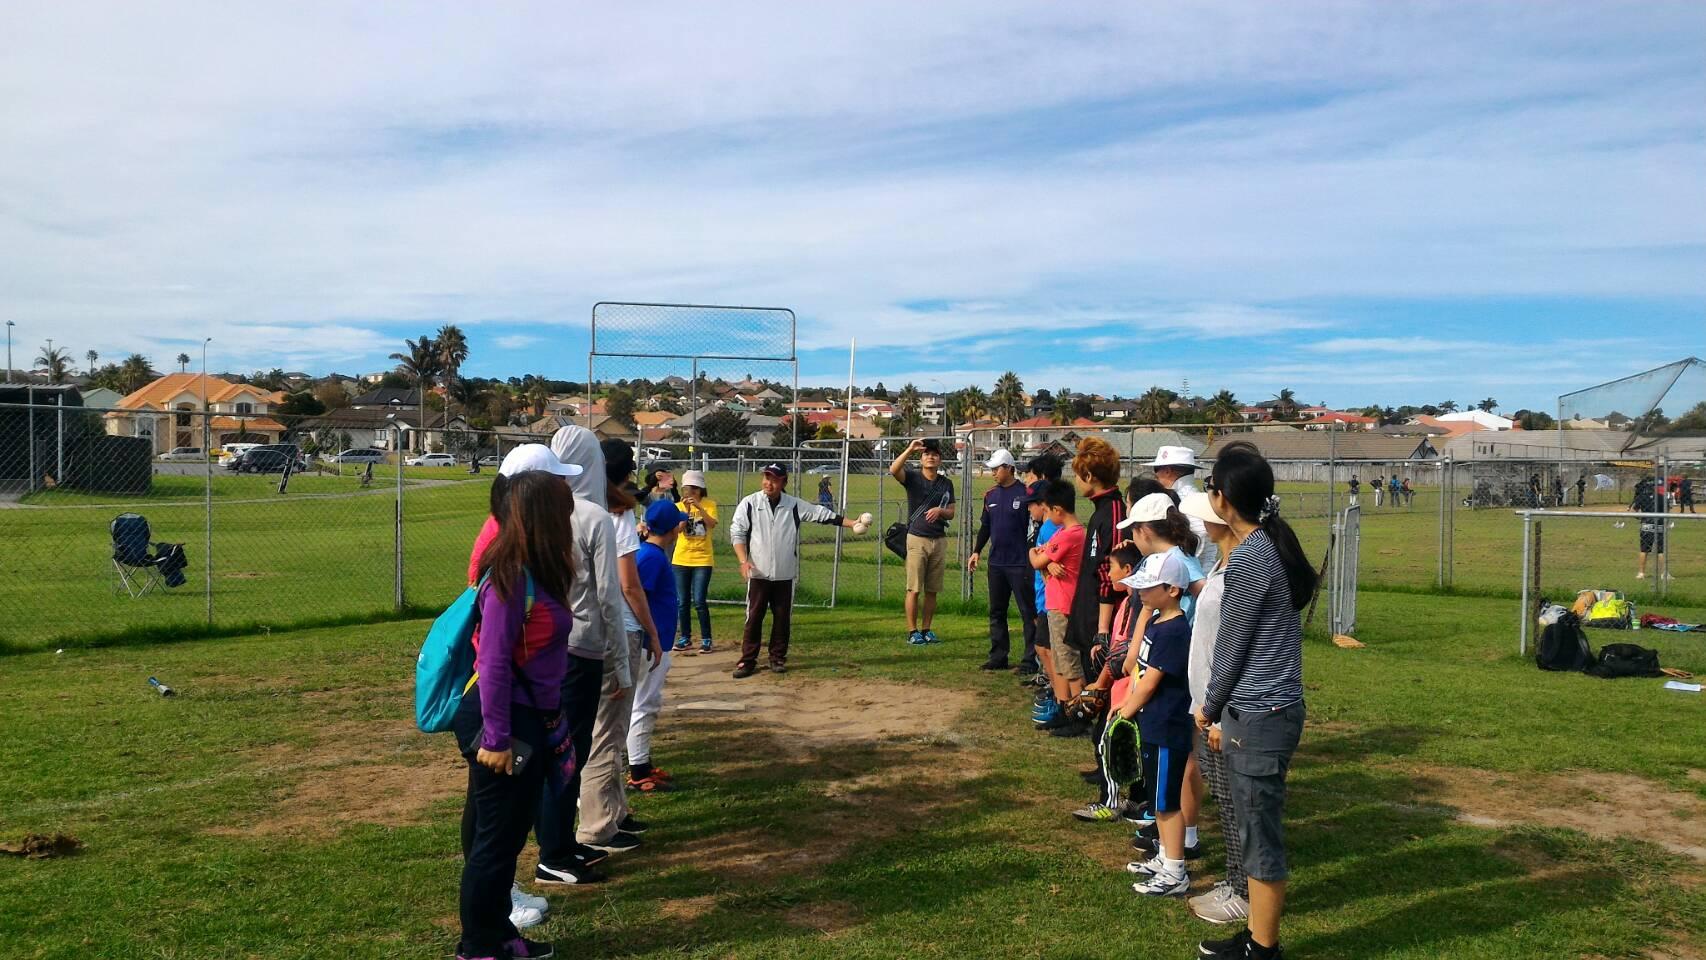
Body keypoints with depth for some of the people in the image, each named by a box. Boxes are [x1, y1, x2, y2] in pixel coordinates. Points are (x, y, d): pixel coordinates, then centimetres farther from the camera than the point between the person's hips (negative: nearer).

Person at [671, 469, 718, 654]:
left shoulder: (709, 504, -2)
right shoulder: (679, 506, 3)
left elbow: (712, 524, -18)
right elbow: (679, 528, -10)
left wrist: (699, 507, -27)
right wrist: (687, 510, -21)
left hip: (703, 560, -3)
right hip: (681, 559, 3)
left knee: (699, 601, -8)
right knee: (683, 602, 6)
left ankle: (706, 639, 3)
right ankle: (685, 638, 18)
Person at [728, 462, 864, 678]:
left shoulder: (794, 505, 3)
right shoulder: (749, 504, -2)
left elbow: (822, 514, 4)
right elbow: (737, 533, -2)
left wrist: (851, 523, -2)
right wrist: (743, 561, -15)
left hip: (785, 575, 2)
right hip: (758, 573, -2)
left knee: (783, 618, 7)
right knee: (753, 617, 1)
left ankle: (778, 658, 21)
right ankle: (748, 660, 8)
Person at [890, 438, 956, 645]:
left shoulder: (946, 483, 9)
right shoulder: (913, 478, -2)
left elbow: (951, 513, 10)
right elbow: (893, 470, -23)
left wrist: (940, 511, -11)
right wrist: (909, 450, -28)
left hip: (939, 540, 4)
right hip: (917, 539, -4)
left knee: (932, 590, 8)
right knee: (914, 589, -4)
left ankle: (927, 630, 16)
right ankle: (912, 632, 2)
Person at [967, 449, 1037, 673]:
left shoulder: (1025, 494, -9)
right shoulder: (991, 495, 11)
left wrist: (1033, 558, -14)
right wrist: (977, 551, 12)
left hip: (1020, 563, -7)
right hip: (995, 562, 7)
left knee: (1028, 611, -1)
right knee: (996, 612, 11)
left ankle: (1031, 658, 3)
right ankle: (998, 656, 19)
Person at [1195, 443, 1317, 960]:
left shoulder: (1248, 560, -19)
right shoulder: (1275, 545, 8)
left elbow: (1233, 648, -13)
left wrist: (1209, 708, 2)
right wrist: (1223, 708, 14)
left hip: (1257, 717, -9)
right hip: (1275, 708, 9)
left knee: (1260, 838, 3)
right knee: (1258, 830, 18)